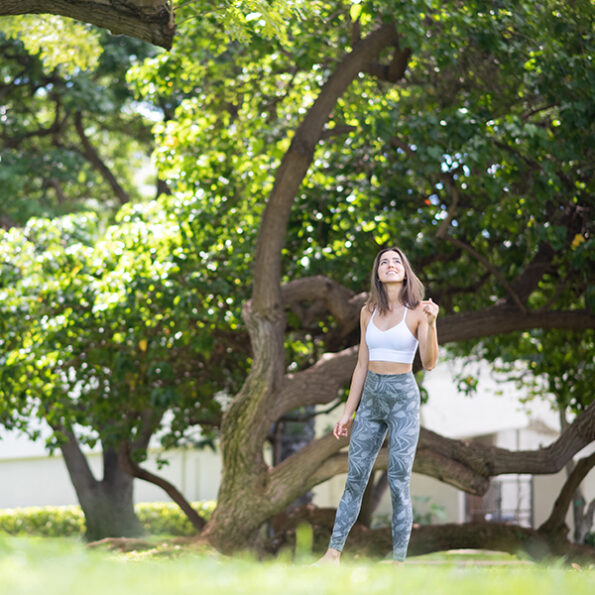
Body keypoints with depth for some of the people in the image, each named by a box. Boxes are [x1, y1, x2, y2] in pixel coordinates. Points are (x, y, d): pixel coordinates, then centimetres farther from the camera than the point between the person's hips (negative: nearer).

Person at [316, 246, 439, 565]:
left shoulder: (417, 311, -5)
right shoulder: (369, 312, 8)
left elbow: (429, 363, -14)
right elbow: (362, 365, 13)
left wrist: (431, 323, -29)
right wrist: (348, 412, 11)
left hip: (403, 398, -4)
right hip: (371, 397, 5)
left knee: (398, 483, -5)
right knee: (355, 478, 6)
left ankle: (398, 562, 0)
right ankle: (333, 554, 10)